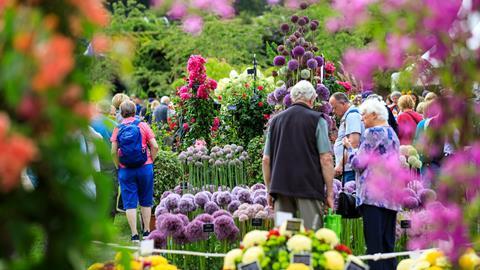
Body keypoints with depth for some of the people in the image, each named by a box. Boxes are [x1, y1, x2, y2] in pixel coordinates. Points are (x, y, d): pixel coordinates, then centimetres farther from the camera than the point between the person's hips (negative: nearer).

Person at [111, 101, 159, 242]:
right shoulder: (143, 125, -1)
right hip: (144, 167, 0)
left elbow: (113, 151, -7)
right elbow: (155, 146, -5)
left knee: (130, 202, 3)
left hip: (125, 170, 0)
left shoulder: (118, 129, 0)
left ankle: (134, 234, -1)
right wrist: (150, 161, 7)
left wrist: (118, 166, 6)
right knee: (146, 201, 14)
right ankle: (146, 231, 18)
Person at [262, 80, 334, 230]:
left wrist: (269, 190, 20)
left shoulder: (275, 120, 13)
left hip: (280, 188, 4)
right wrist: (330, 193, -2)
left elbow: (266, 160, 13)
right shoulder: (317, 120, 0)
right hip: (309, 188, -4)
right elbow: (326, 159, -6)